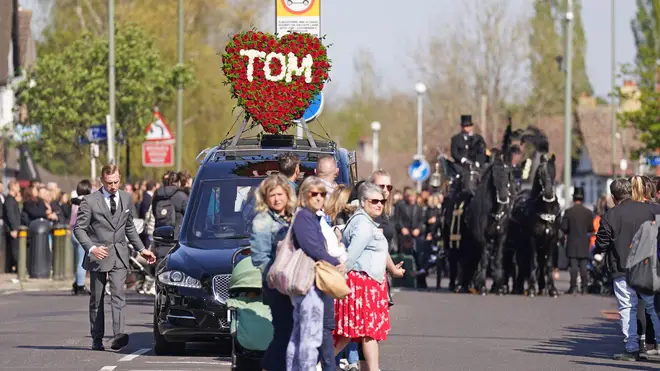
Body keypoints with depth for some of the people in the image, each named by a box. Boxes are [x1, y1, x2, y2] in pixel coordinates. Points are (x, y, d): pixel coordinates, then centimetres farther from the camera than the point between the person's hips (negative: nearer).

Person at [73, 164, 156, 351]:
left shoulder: (126, 199, 11)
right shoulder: (90, 201, -5)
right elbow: (79, 228, -6)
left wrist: (141, 249, 17)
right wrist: (91, 248, -20)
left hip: (119, 255, 2)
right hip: (98, 255, -2)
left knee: (118, 294, -15)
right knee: (96, 299, 6)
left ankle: (119, 335, -27)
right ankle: (97, 339, 16)